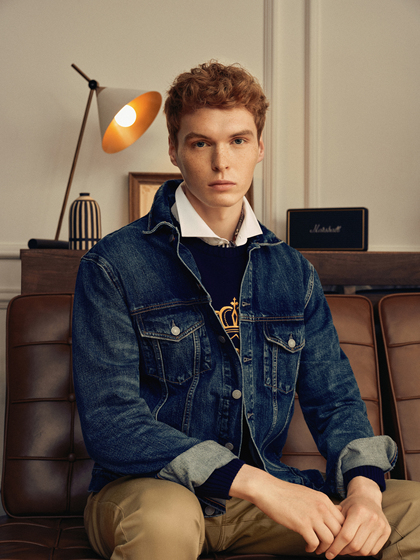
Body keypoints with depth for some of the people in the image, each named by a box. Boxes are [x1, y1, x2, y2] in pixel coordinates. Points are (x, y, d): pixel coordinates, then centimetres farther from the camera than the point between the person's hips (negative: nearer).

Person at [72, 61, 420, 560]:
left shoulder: (294, 273, 8)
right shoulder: (112, 266, -9)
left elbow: (335, 401, 7)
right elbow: (109, 421, -17)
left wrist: (364, 487, -17)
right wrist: (259, 485, -26)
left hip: (264, 490, 4)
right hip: (145, 489, -4)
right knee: (166, 517, -38)